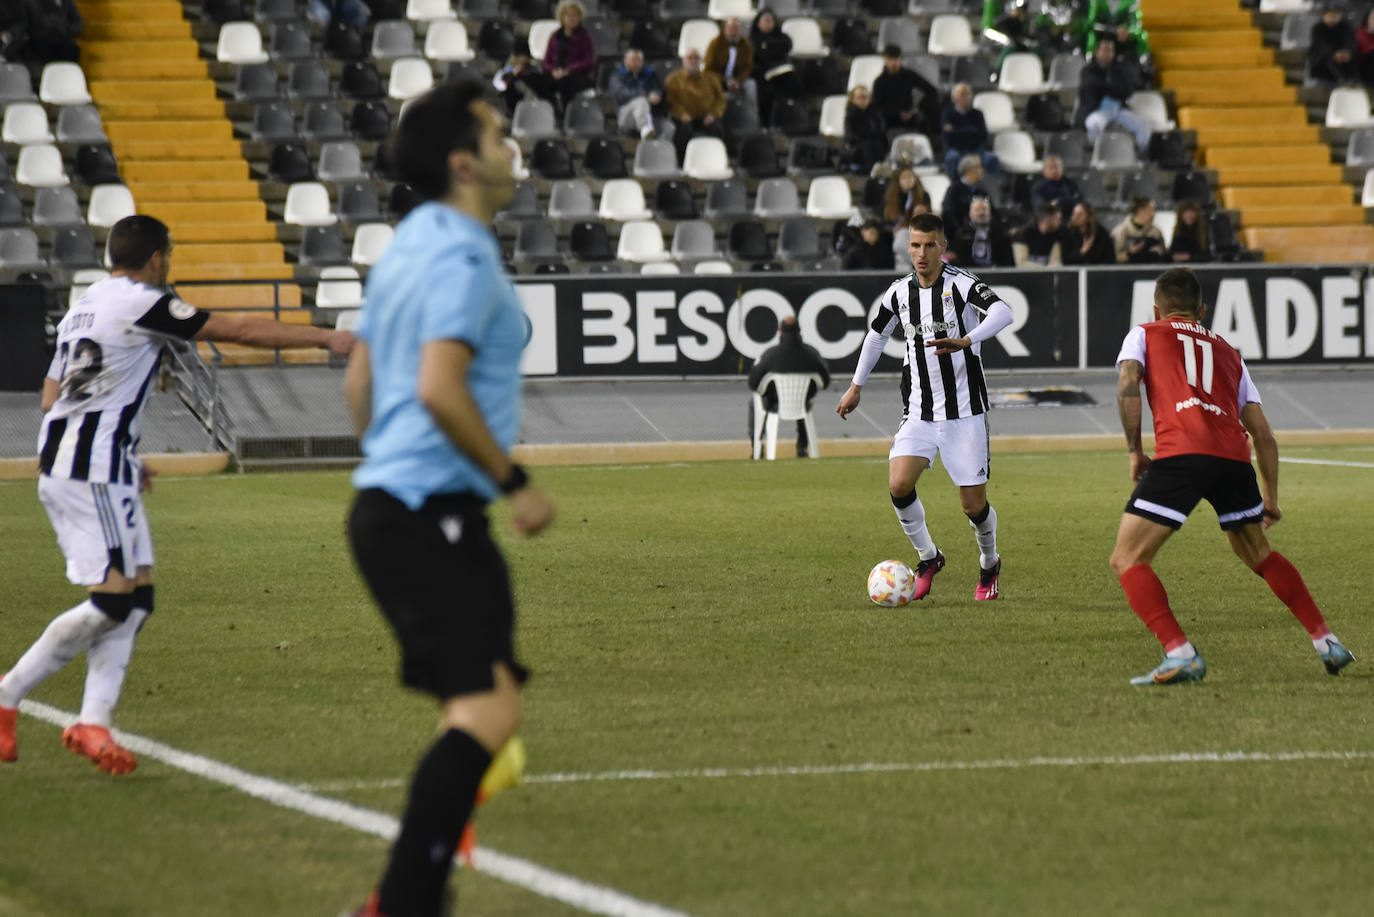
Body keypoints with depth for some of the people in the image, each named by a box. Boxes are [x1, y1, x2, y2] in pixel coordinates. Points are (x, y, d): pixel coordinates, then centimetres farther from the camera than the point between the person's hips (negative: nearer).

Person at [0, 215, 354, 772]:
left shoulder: (82, 308, 18)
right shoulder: (142, 304, -8)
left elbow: (50, 400, 21)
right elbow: (242, 332, -7)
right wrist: (327, 338, 1)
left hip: (58, 461, 9)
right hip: (96, 471, -9)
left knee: (135, 596, 6)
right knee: (112, 600, -8)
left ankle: (93, 720, -1)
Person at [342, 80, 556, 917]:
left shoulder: (409, 247, 17)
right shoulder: (464, 258, -13)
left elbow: (360, 381, 24)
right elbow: (440, 388, -23)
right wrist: (513, 480, -15)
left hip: (386, 501, 10)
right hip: (434, 514, -10)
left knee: (475, 710, 11)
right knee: (486, 711, -16)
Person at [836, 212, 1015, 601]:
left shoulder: (961, 284, -11)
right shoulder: (900, 292, 5)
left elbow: (1003, 312, -30)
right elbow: (877, 334, 24)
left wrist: (965, 341, -47)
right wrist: (856, 386, 30)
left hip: (964, 412, -4)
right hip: (919, 412, 4)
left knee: (973, 504, -2)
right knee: (899, 485, -17)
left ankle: (989, 565, 29)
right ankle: (928, 558, 7)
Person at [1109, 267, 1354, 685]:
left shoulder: (1145, 334, 22)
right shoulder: (1226, 352, 31)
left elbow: (1127, 384, 0)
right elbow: (1263, 435, 25)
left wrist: (1135, 451, 7)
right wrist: (1270, 497, 31)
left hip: (1180, 451, -5)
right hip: (1233, 454, 5)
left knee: (1127, 560, 1)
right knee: (1258, 553, 28)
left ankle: (1180, 655, -15)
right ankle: (1326, 642, 27)